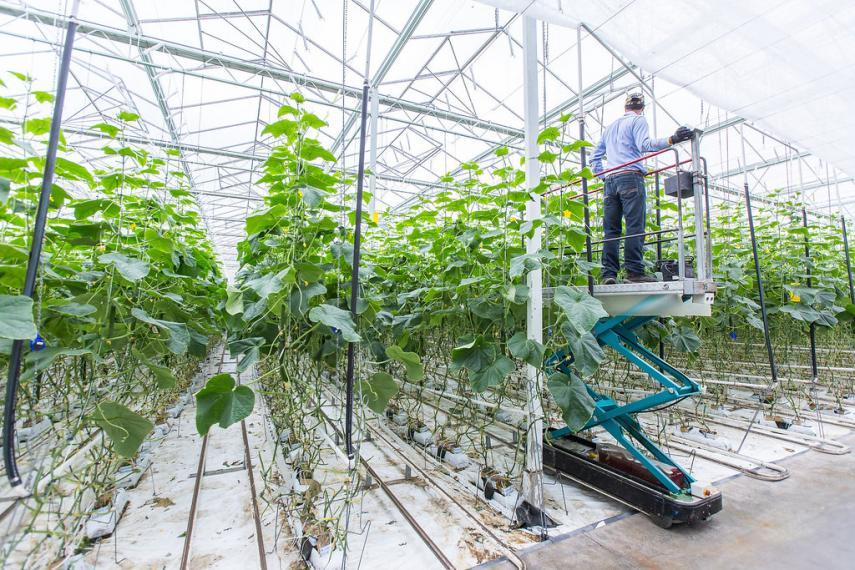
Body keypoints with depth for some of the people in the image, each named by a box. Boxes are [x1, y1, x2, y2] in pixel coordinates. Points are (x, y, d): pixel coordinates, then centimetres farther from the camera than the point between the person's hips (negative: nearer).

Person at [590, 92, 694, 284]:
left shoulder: (610, 126, 28)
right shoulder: (638, 120, 9)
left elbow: (595, 155, 29)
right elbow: (644, 145, -10)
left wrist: (600, 175, 32)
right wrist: (672, 140, -19)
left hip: (610, 180, 6)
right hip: (631, 178, -5)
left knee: (611, 229, -1)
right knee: (635, 226, -11)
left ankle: (608, 273, -8)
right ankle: (634, 271, -19)